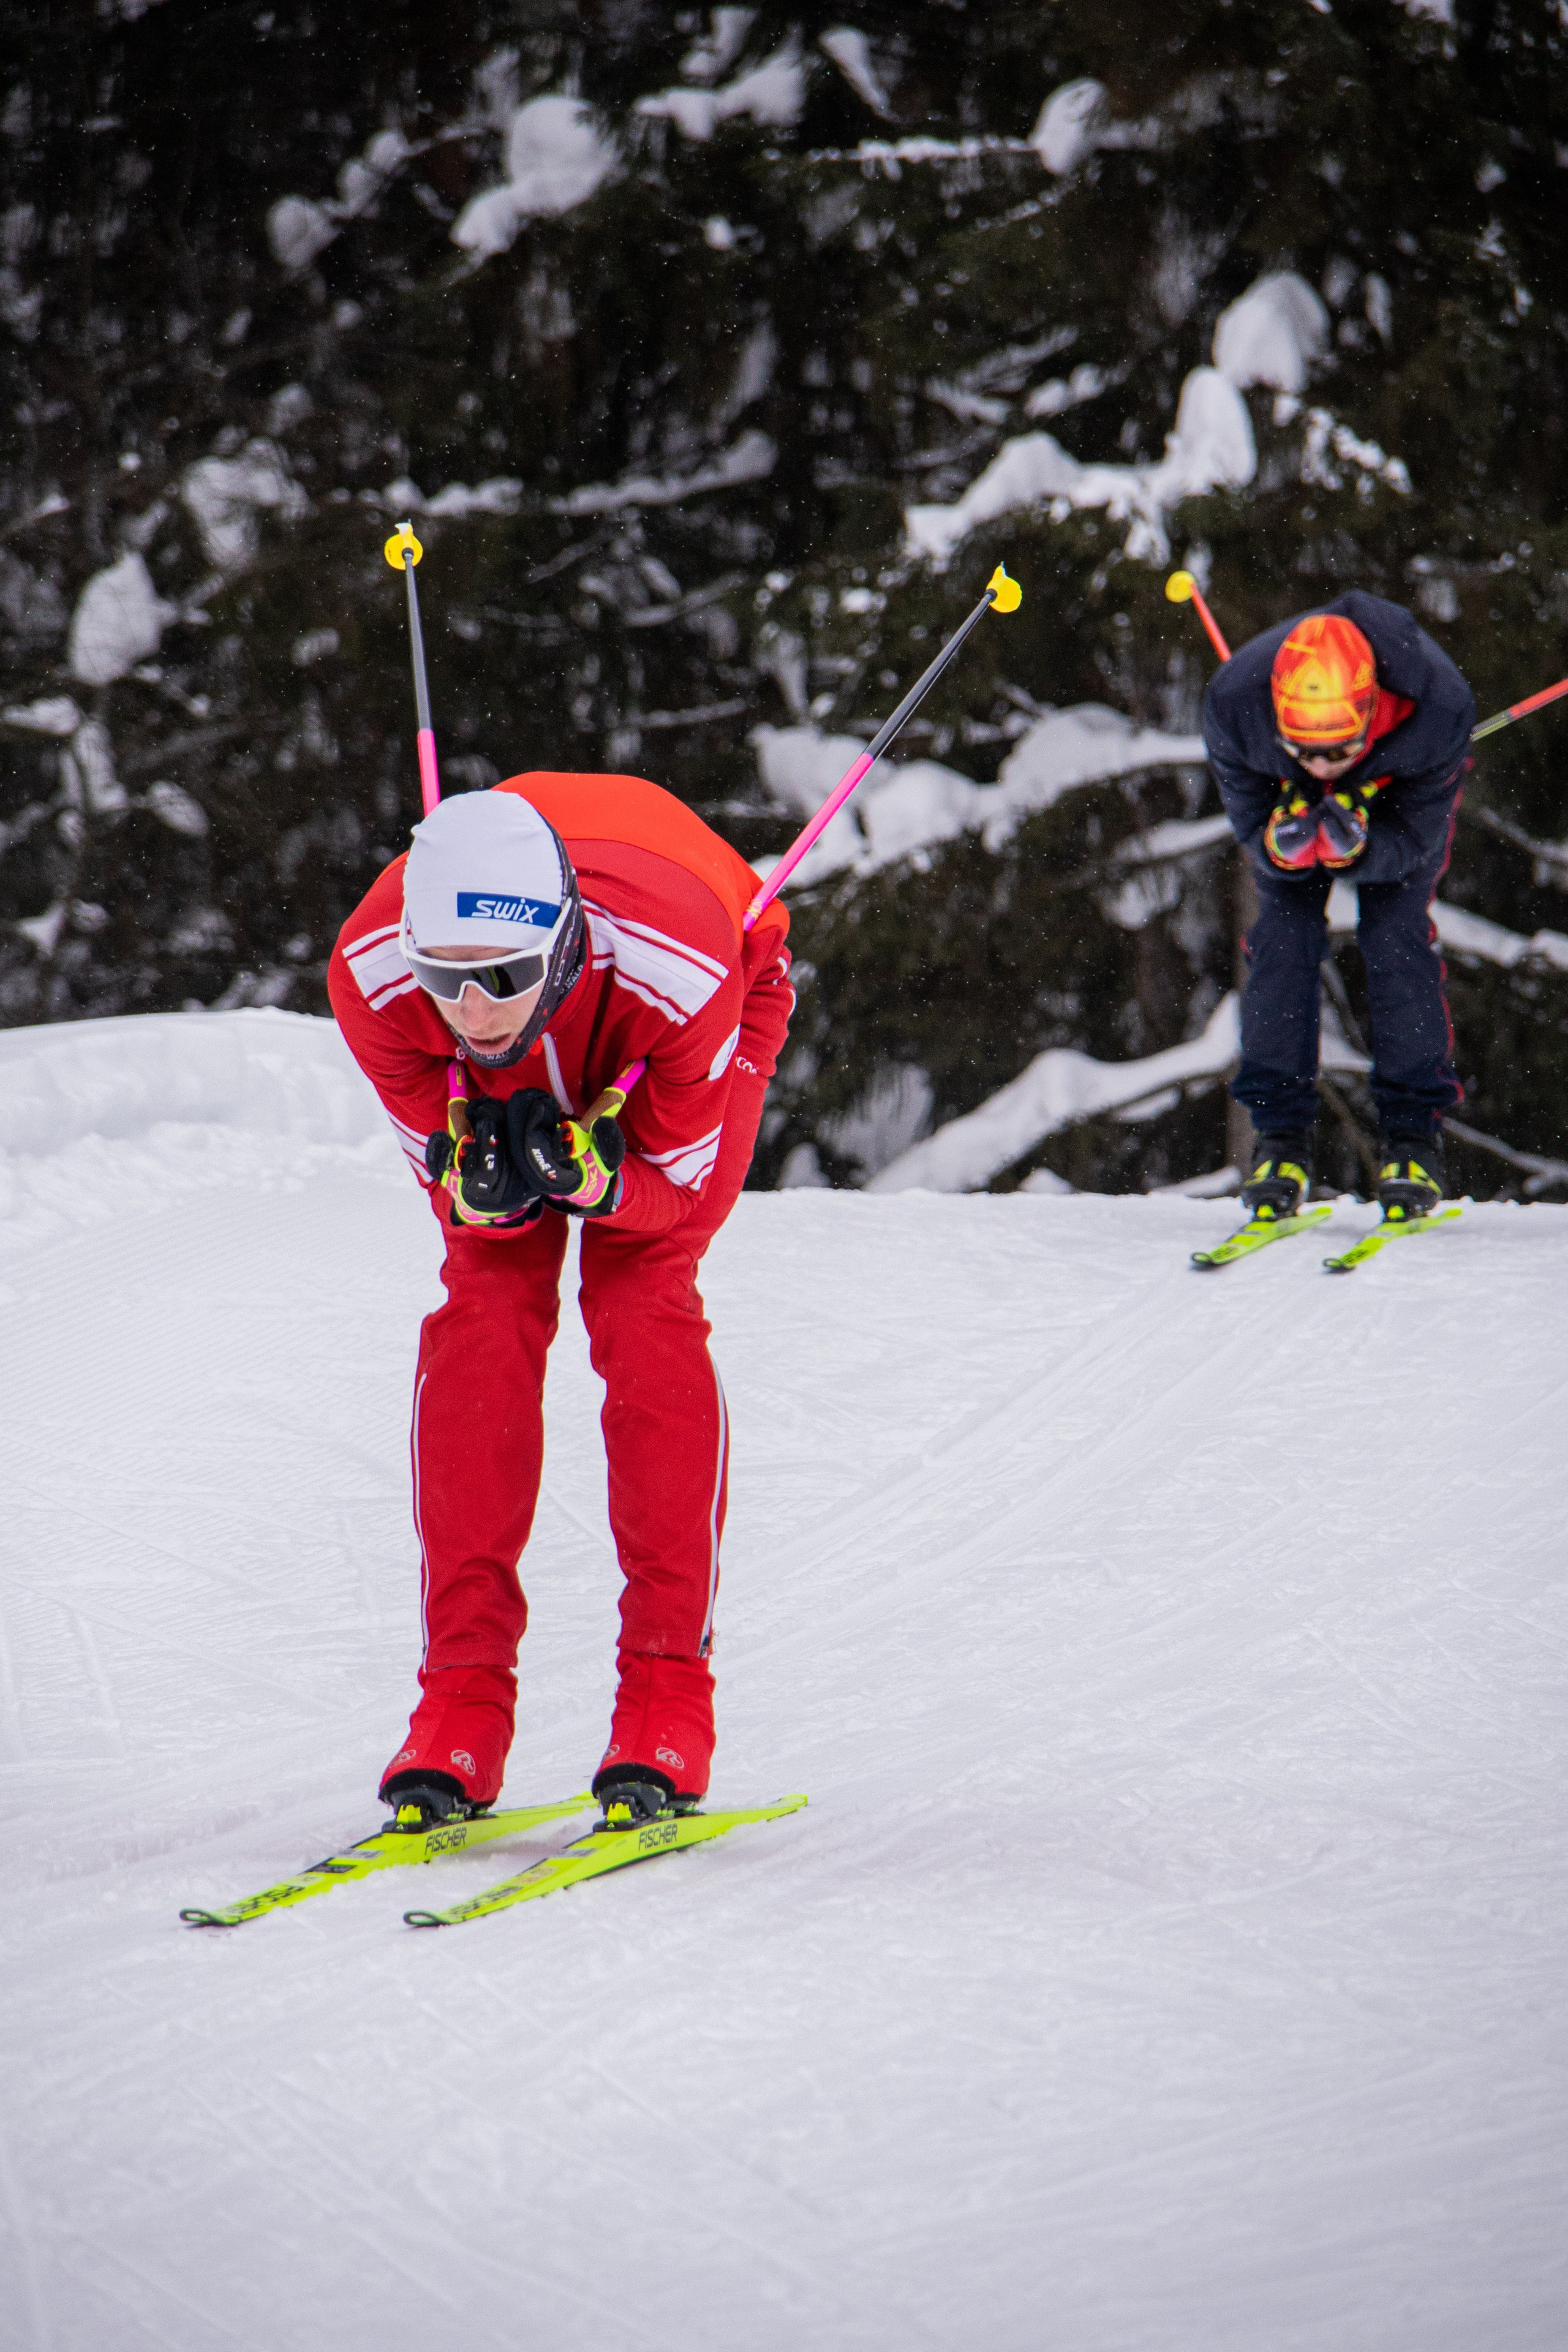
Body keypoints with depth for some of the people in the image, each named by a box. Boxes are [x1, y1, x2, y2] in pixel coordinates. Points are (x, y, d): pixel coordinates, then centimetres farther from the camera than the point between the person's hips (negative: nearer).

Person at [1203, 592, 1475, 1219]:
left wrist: (1356, 849, -52)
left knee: (1396, 932, -16)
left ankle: (1413, 1133, -8)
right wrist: (1279, 845, -49)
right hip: (1286, 794, 1)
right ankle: (1281, 1136, -5)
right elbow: (1249, 821, -24)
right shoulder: (1235, 700, -40)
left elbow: (1415, 840, -29)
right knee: (1284, 933, -13)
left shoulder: (1439, 706, -43)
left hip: (1403, 791, -1)